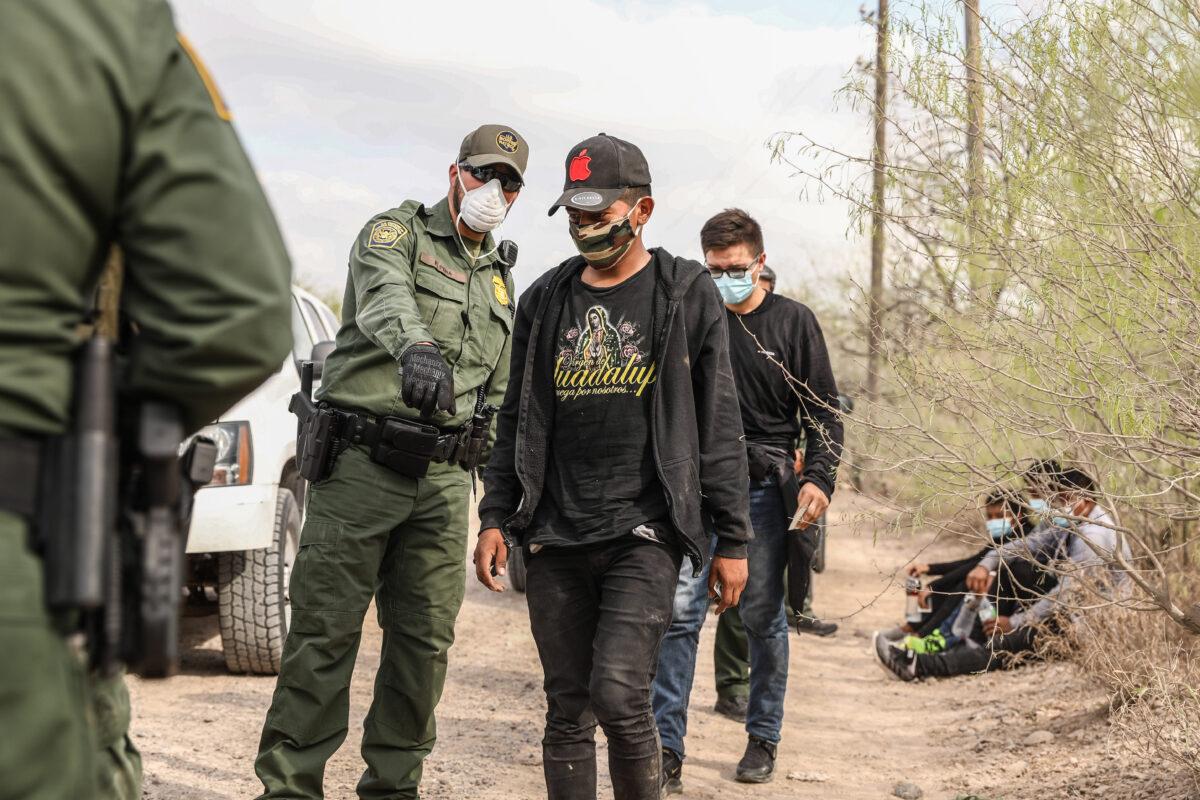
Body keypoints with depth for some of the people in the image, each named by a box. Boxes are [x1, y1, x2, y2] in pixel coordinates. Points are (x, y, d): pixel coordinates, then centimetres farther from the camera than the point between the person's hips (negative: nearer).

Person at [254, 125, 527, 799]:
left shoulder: (501, 283, 21)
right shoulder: (397, 232, 1)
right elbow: (386, 296, -24)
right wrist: (414, 345, -47)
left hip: (444, 479, 6)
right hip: (362, 462, -5)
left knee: (426, 638, 6)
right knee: (326, 631, -6)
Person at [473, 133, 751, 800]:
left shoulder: (687, 294, 2)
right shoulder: (546, 301, 13)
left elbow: (719, 426, 1)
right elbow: (517, 420, 17)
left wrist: (733, 541, -1)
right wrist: (496, 518, 8)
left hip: (644, 533, -4)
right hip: (555, 539, 4)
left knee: (618, 695, -17)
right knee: (567, 713, 6)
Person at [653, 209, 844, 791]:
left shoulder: (793, 322, 3)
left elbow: (824, 411, 4)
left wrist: (819, 478, -10)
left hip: (764, 490, -1)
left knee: (763, 618, 7)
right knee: (680, 612, -9)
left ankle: (763, 739, 21)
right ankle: (667, 747, -7)